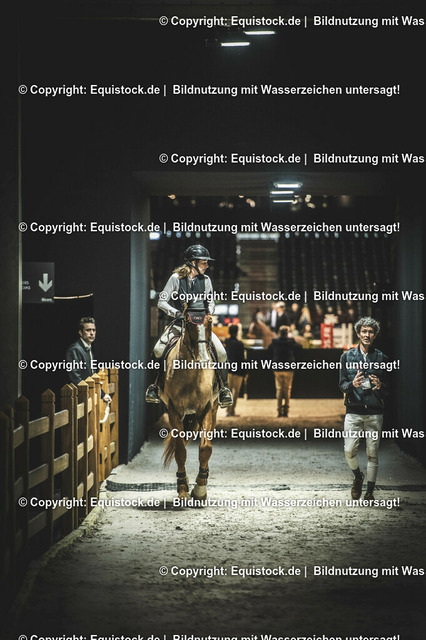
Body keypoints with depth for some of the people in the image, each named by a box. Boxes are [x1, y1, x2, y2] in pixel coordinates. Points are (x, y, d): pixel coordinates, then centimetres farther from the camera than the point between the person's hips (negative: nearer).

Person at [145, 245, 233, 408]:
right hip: (179, 323, -2)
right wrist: (176, 313, -18)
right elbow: (161, 302, -3)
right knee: (158, 350, -24)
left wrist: (209, 313, -5)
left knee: (221, 352, -19)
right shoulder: (176, 278, -2)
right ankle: (155, 385, -4)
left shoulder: (205, 280, 7)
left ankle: (223, 388, -2)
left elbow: (210, 302, 16)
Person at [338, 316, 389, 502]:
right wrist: (352, 384, -17)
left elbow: (388, 389, 8)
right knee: (349, 451, -8)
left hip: (375, 412, 0)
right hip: (353, 411, 0)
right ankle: (358, 476, 22)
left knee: (372, 453, 1)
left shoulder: (381, 358, 7)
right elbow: (341, 384, 5)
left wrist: (380, 386, -15)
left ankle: (370, 492, 10)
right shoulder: (347, 357, 7)